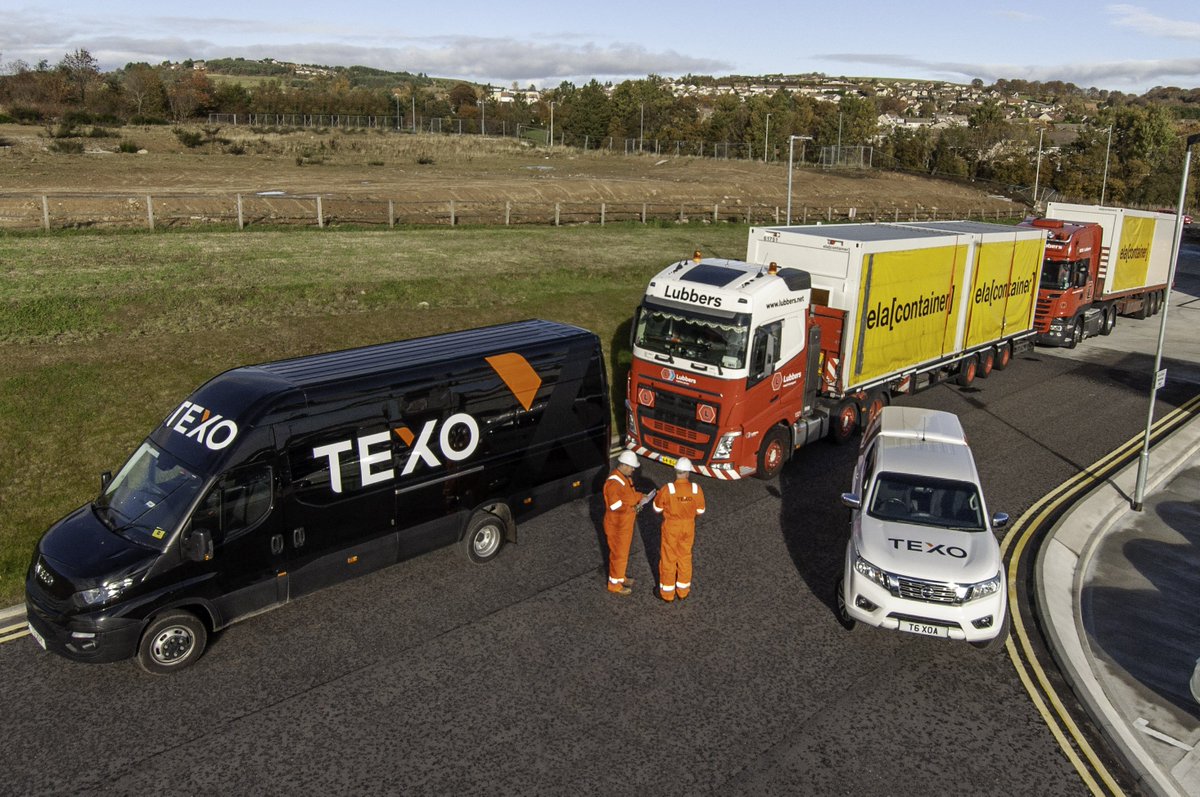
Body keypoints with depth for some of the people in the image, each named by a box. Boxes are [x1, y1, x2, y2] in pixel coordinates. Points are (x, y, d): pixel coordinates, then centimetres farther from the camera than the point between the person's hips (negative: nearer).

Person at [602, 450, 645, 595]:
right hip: (617, 525, -9)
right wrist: (633, 508, -24)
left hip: (626, 523, 9)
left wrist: (640, 497, 0)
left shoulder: (625, 477, 3)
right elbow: (615, 506, -30)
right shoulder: (613, 482, -28)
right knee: (618, 554, 4)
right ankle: (615, 584, 19)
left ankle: (620, 577, 39)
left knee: (623, 551, 22)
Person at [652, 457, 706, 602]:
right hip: (688, 527, 3)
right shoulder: (696, 489, -17)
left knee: (668, 559, 15)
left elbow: (657, 508, -8)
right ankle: (683, 591, 34)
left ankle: (667, 592, 28)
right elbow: (700, 510, -3)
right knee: (685, 557, 21)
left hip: (671, 527, -2)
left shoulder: (667, 489, -24)